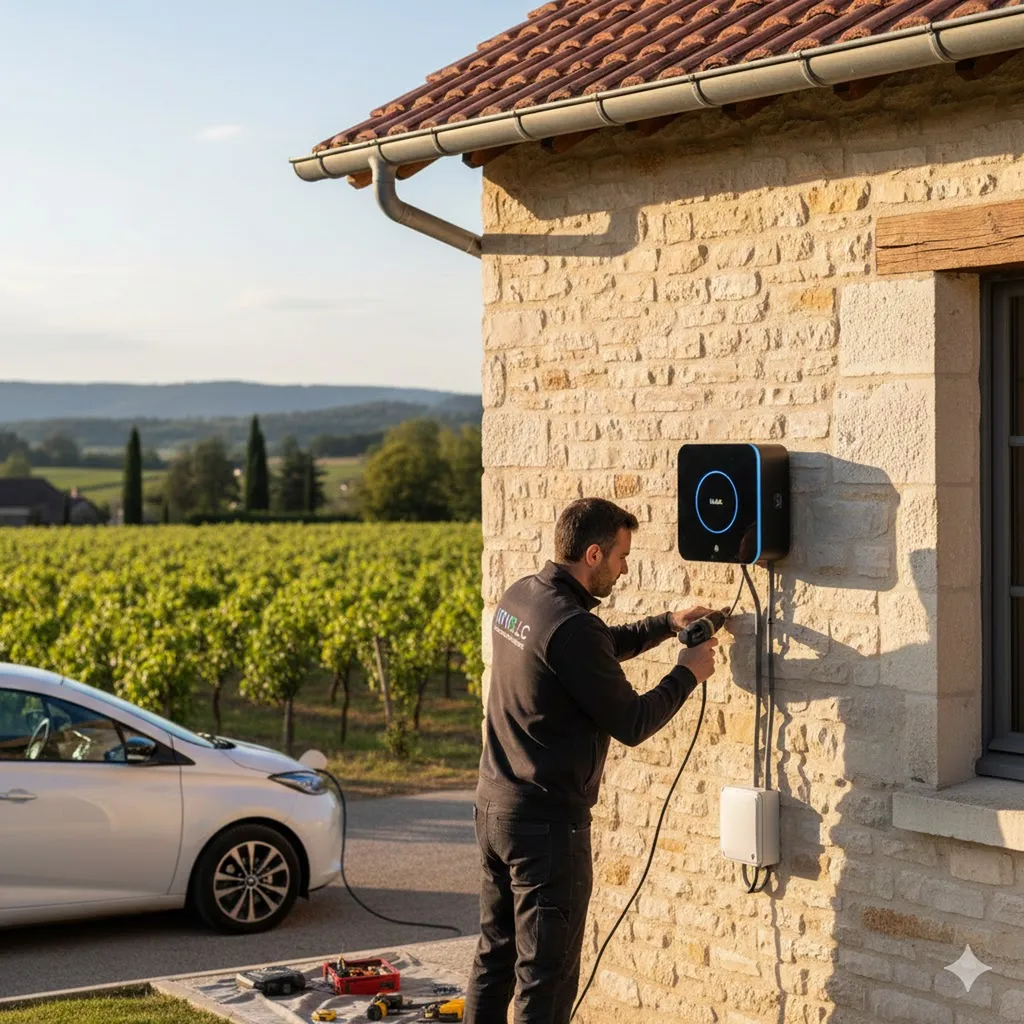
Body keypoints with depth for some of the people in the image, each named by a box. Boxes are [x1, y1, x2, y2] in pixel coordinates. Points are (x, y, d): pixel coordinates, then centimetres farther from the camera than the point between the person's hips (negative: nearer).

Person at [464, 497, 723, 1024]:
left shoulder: (519, 597, 5)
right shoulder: (571, 628, -23)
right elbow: (631, 724, -15)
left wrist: (667, 623, 15)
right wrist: (687, 673, -1)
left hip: (494, 804, 9)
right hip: (547, 822, -9)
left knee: (496, 952, 19)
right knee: (546, 972, 0)